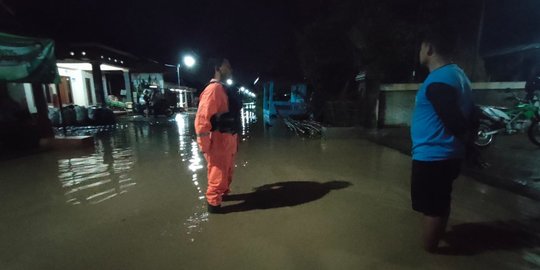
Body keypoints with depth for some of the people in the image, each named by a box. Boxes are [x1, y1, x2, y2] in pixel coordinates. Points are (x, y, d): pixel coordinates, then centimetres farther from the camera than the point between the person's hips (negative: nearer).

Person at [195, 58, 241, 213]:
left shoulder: (224, 89, 14)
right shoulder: (214, 89, -17)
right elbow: (202, 119, -23)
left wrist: (235, 139, 15)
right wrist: (205, 146, -20)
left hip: (229, 139, 9)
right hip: (219, 141, -9)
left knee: (227, 172, 23)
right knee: (218, 175, 5)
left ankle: (223, 193, 43)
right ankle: (213, 203, 23)